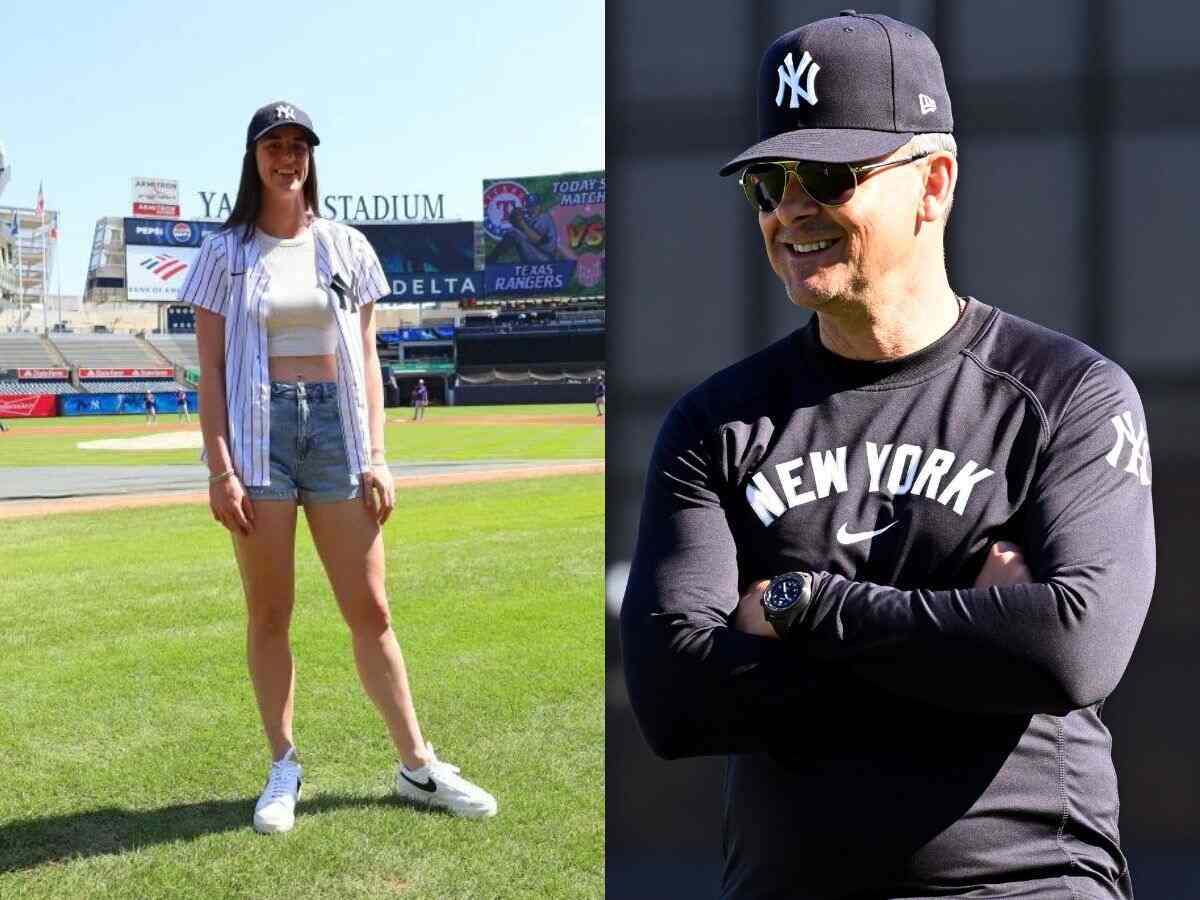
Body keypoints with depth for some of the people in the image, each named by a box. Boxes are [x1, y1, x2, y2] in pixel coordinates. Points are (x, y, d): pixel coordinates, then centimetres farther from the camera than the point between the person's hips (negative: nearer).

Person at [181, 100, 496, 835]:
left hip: (336, 426, 1)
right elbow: (211, 369, 1)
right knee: (270, 614, 3)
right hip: (258, 431, -1)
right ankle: (284, 769, 14)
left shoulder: (347, 247, 9)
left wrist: (377, 457, 0)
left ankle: (418, 766, 10)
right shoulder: (227, 253, 4)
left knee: (371, 610, 2)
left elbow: (367, 361, 9)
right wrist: (220, 469, -8)